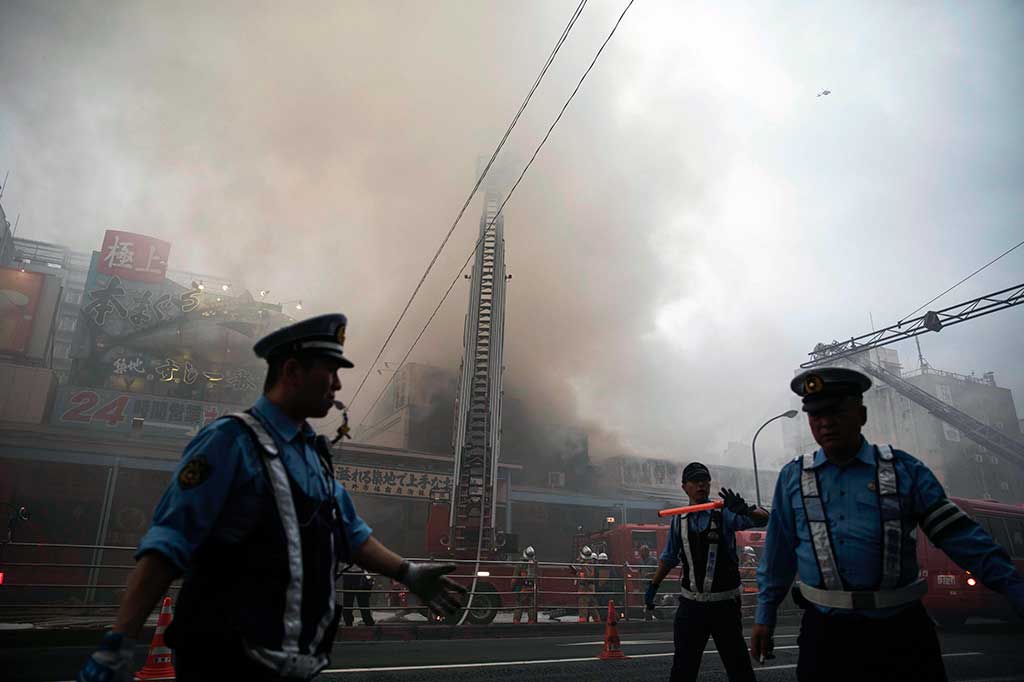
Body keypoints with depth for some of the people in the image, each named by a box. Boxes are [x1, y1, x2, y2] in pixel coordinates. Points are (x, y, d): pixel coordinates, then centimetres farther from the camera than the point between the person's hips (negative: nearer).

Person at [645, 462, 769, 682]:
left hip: (724, 603, -3)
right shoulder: (679, 520, 5)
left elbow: (763, 518, -19)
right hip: (691, 604, 3)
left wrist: (746, 510, -40)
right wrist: (653, 586, 12)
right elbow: (669, 557, 14)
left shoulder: (724, 513, -5)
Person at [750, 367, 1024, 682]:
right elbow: (778, 553, 7)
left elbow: (958, 535, 0)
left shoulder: (903, 469, 1)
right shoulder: (792, 477, 2)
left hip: (901, 631, 0)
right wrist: (764, 617, 9)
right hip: (826, 634, 0)